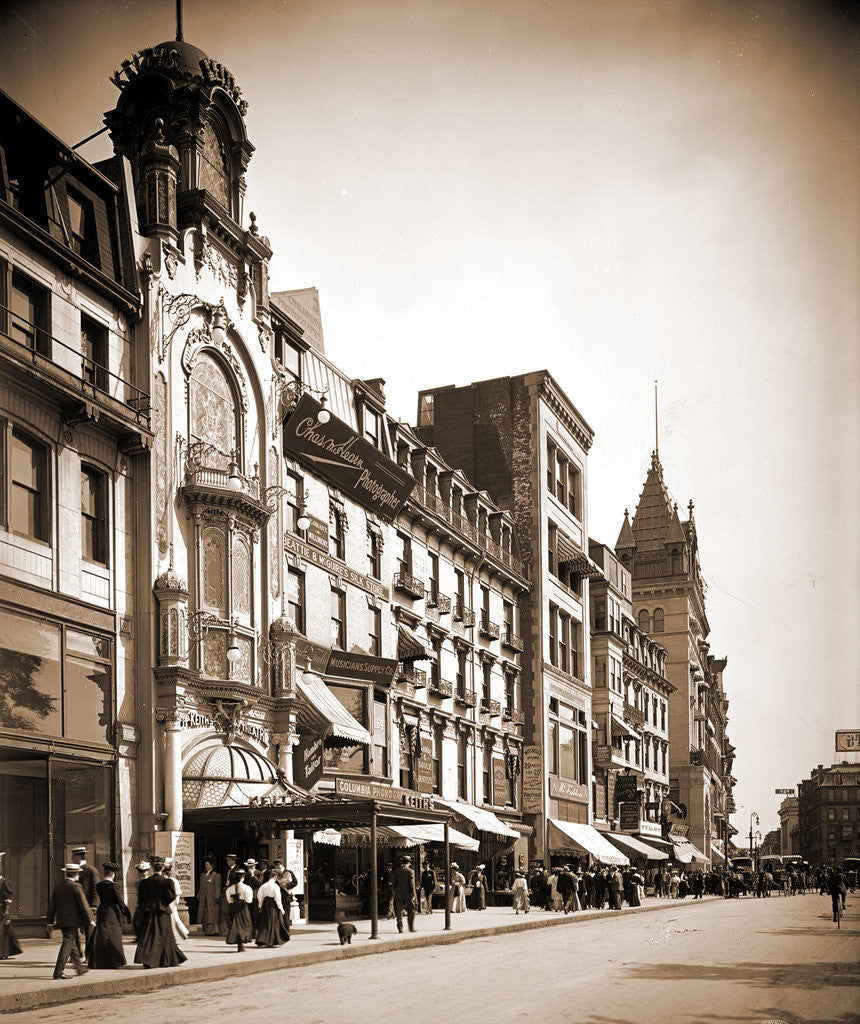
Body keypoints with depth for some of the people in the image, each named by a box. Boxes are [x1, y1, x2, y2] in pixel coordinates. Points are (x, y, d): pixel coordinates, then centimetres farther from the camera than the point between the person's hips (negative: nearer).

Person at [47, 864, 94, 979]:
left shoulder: (57, 886, 6)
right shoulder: (76, 887, -12)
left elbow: (52, 905, 11)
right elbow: (83, 904, -12)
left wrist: (50, 921, 17)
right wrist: (90, 920, -6)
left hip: (61, 921, 7)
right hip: (72, 921, -7)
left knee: (73, 943, 18)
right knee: (67, 945, -5)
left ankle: (80, 967, 29)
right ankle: (58, 973, -8)